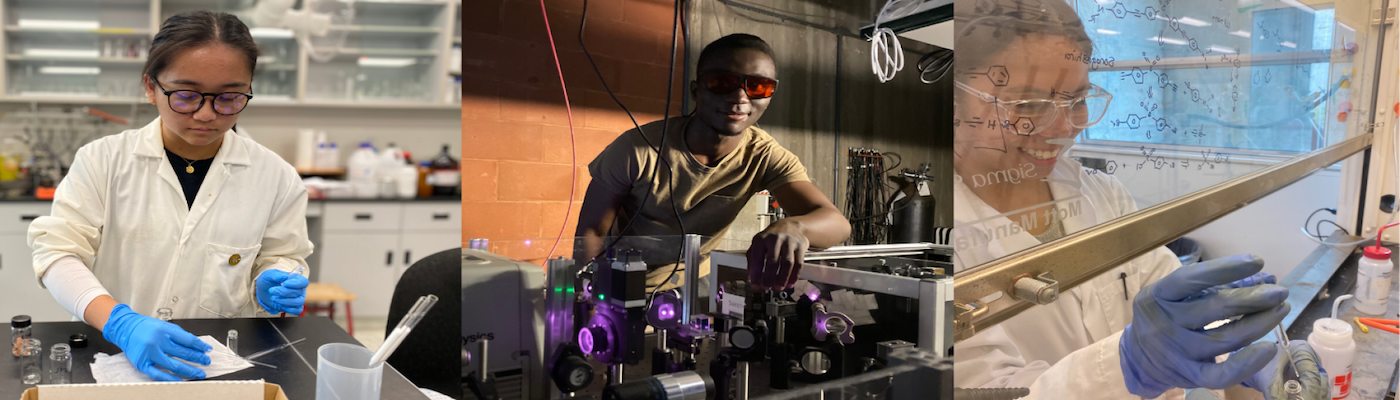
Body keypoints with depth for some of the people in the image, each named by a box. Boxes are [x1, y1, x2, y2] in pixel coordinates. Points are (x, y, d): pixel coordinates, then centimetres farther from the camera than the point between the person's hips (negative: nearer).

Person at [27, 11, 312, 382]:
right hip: (109, 350, 1)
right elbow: (58, 250, -5)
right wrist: (119, 323, -22)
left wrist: (269, 288, -12)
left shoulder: (276, 178, -1)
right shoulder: (102, 161, -1)